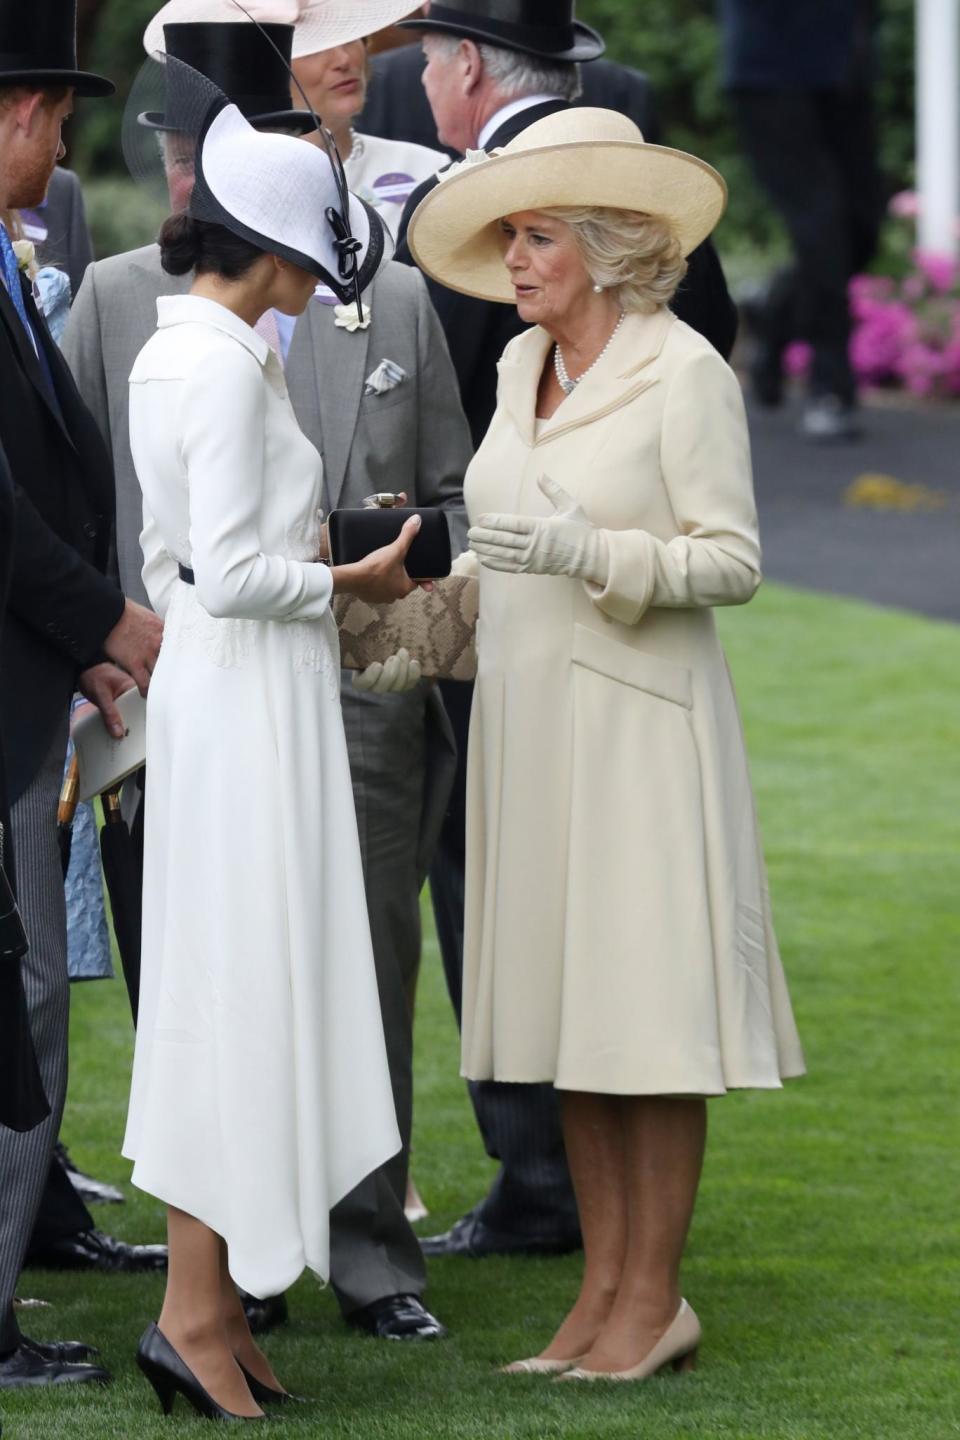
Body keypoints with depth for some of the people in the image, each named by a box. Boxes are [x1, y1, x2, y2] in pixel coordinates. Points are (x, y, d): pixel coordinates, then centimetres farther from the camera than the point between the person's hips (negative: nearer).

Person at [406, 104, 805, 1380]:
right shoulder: (524, 366, 12)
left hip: (639, 722, -7)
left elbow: (732, 559, -12)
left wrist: (592, 556, -23)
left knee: (649, 1017, -5)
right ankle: (603, 1288, 11)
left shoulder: (684, 373, -9)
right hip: (531, 718, 7)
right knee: (568, 1012, 7)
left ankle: (656, 1300, -1)